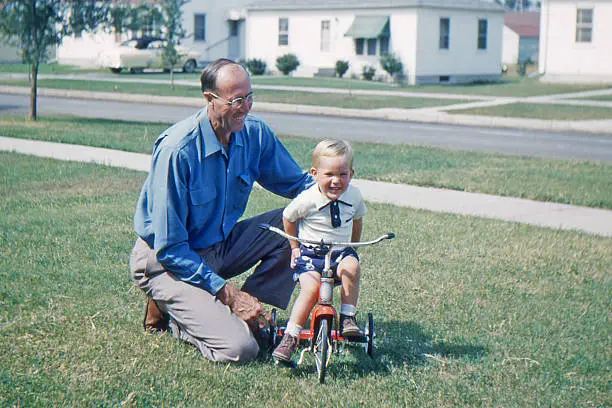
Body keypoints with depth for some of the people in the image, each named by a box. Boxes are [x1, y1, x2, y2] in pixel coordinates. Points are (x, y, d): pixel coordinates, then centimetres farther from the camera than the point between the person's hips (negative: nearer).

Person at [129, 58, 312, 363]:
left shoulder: (254, 133, -7)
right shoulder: (176, 149, -26)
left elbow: (297, 183, 8)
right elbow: (169, 249, -23)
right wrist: (227, 292, -23)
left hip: (220, 246, 7)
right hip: (167, 262, -7)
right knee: (239, 349, -23)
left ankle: (254, 313, -2)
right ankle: (176, 319, 5)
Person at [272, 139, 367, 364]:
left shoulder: (354, 196, -3)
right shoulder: (306, 200, -15)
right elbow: (288, 218, 6)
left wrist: (352, 247, 21)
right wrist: (295, 247, 11)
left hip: (340, 252, 3)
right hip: (310, 254, -3)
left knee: (351, 266, -31)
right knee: (311, 287, -29)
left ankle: (347, 318, -19)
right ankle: (290, 336, -21)